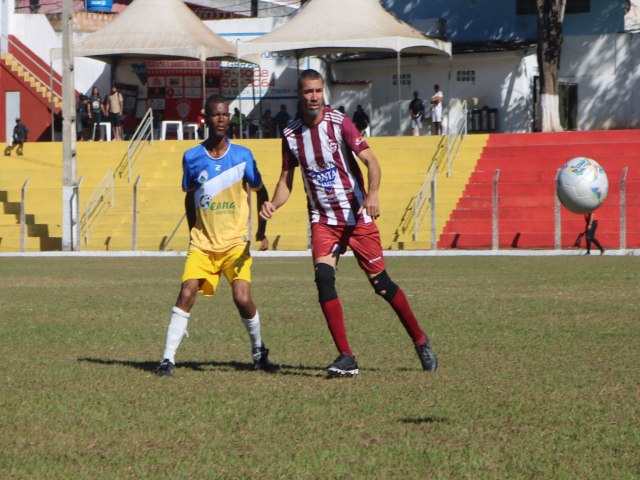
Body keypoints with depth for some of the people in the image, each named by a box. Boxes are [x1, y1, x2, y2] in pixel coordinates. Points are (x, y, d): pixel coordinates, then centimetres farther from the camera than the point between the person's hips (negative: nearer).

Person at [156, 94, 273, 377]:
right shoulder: (192, 157, 0)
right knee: (186, 295, -14)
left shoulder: (242, 156, -2)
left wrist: (262, 232, 10)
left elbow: (260, 192, 11)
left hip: (235, 243, -1)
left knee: (242, 299, -13)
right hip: (202, 243, 1)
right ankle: (168, 358, -10)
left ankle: (258, 349, 14)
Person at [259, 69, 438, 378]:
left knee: (380, 283, -1)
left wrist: (372, 194, -33)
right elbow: (286, 180, 12)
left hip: (357, 216, -3)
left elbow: (370, 160, -15)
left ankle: (420, 341, 19)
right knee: (323, 279, -18)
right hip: (322, 220, 3)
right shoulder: (291, 134, 3)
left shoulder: (339, 122, -9)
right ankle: (345, 358, -14)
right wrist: (273, 204, -9)